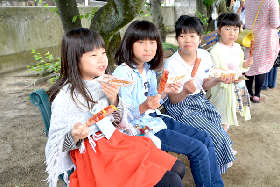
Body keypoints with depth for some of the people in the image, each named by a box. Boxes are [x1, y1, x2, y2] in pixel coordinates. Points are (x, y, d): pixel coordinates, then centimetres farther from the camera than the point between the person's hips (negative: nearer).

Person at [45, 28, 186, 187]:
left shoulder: (102, 84, 4)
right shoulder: (65, 96, -16)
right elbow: (59, 145, -10)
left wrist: (114, 100, -7)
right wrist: (75, 136, -32)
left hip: (115, 139, 7)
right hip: (94, 154, -7)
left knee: (178, 168, 5)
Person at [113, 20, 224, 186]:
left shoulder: (149, 69, 8)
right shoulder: (123, 74, -18)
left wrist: (164, 93, -3)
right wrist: (144, 107, -36)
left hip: (156, 118, 9)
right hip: (141, 128, -9)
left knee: (206, 139, 7)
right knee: (198, 149, -11)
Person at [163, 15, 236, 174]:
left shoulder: (205, 56, -3)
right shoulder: (171, 64, -20)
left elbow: (204, 85, 10)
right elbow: (173, 100, -15)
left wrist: (219, 79, -9)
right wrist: (185, 92, -36)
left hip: (199, 100, 6)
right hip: (180, 107, -6)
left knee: (220, 127, -7)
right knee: (213, 135, -14)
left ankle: (223, 156, 28)